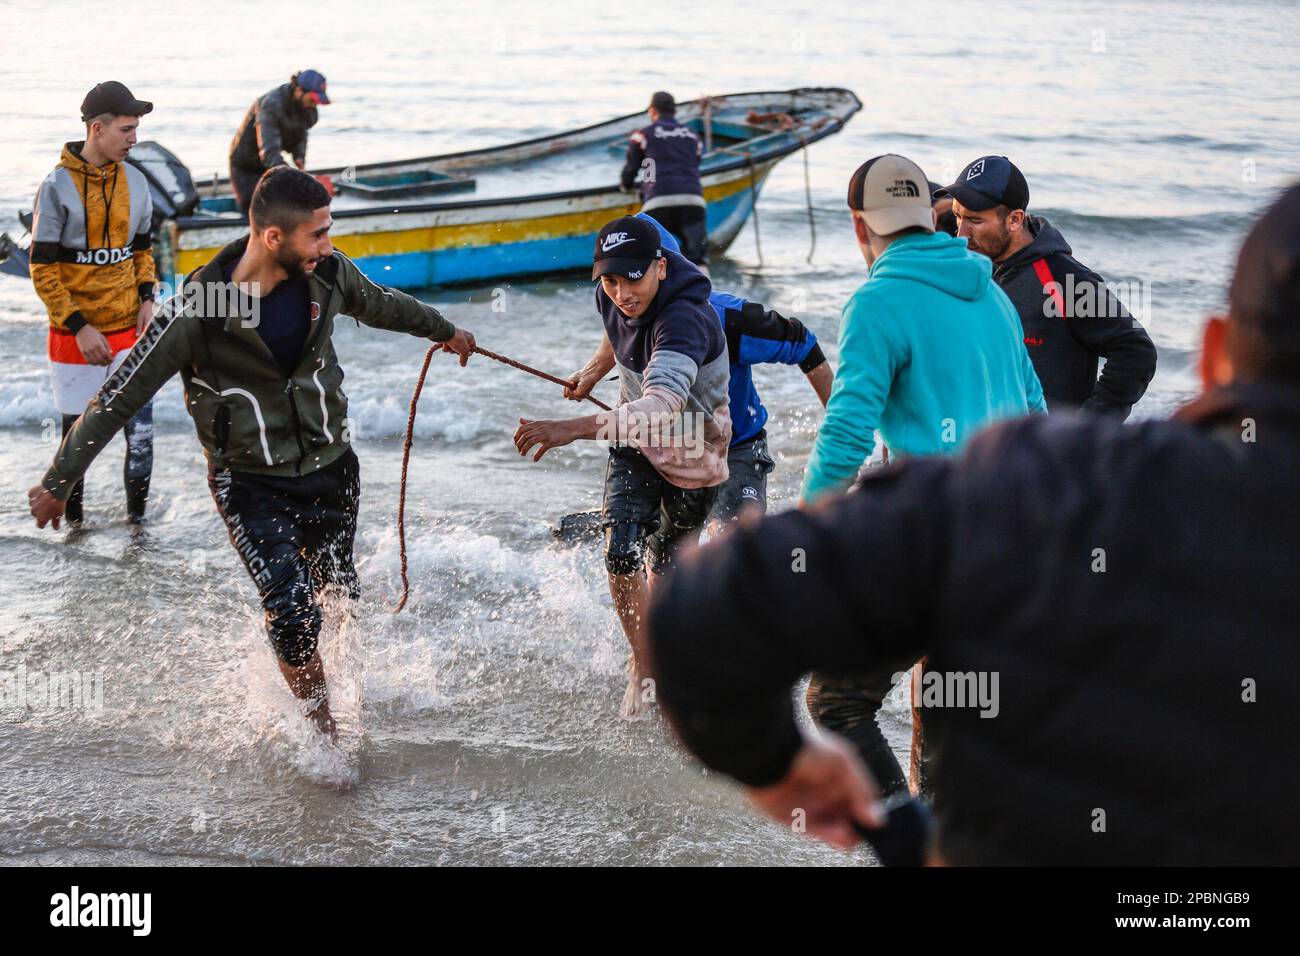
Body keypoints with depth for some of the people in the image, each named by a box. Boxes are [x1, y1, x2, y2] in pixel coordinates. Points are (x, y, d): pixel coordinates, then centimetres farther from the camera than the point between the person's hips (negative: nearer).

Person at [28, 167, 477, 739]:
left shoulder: (326, 273, -10)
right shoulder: (197, 312, -24)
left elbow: (378, 304, 14)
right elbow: (120, 397, -15)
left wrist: (443, 330, 31)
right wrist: (58, 483, -9)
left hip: (332, 467, 5)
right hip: (251, 484, -4)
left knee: (337, 597, 15)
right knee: (292, 615, -12)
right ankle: (326, 734, 7)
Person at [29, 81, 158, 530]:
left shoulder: (134, 181, 3)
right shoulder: (58, 186, -12)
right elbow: (42, 269, -10)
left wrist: (147, 299, 0)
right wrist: (78, 327, -15)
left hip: (128, 326, 3)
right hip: (76, 333, -3)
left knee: (141, 425, -3)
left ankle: (137, 513, 13)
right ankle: (73, 518, 26)